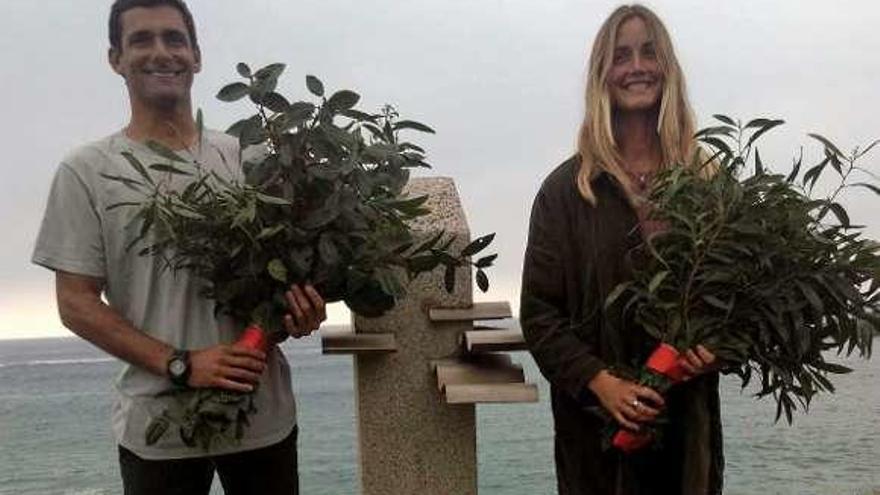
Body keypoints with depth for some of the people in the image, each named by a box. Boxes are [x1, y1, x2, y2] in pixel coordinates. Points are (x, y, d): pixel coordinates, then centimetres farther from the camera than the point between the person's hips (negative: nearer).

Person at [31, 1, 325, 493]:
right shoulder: (87, 171, -2)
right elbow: (77, 302, -4)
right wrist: (181, 364, -15)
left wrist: (303, 309, -11)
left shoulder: (244, 158, 5)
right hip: (158, 424, -2)